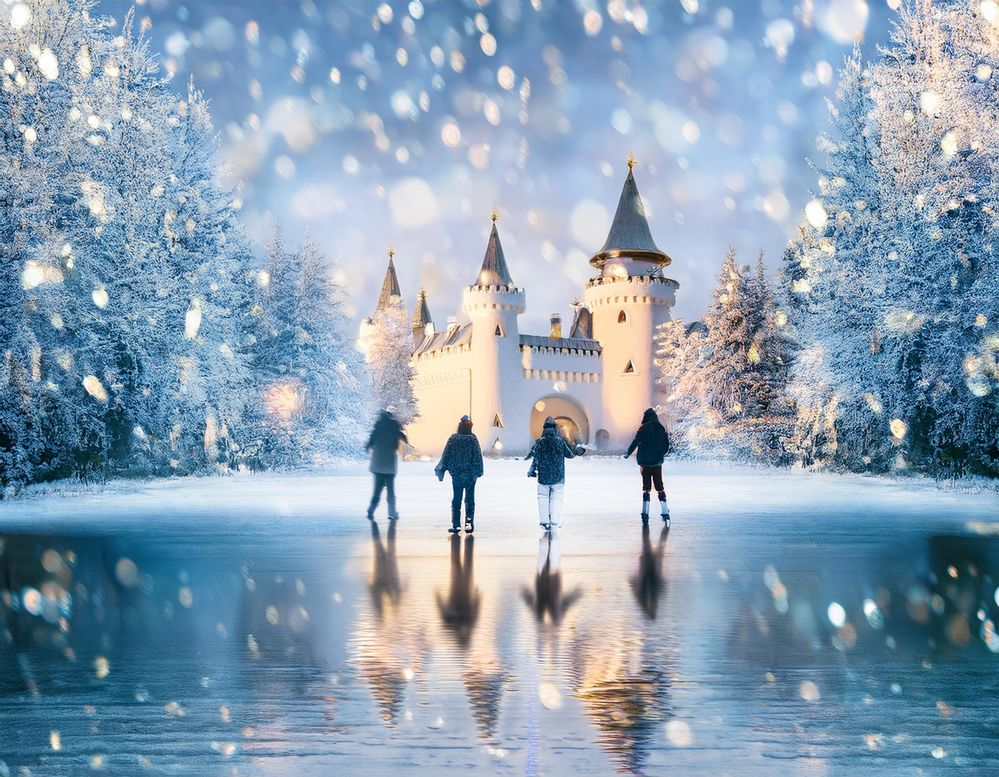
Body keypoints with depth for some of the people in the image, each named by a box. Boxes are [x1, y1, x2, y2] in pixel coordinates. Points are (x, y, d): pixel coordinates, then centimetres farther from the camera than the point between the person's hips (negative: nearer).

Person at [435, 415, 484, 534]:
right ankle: (469, 523, -4)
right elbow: (478, 456, -6)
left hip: (456, 474, 1)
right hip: (470, 475, -1)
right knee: (470, 499, 6)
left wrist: (441, 470, 8)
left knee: (456, 499, 7)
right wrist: (478, 471, 1)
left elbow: (446, 455, 1)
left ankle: (456, 525, 4)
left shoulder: (453, 439, -3)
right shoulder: (473, 439, -6)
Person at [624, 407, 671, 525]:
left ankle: (645, 515, 2)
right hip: (657, 462, 2)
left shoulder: (643, 429, -10)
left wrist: (628, 453, 2)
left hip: (645, 463, -2)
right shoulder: (661, 429, 1)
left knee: (646, 488, 5)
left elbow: (635, 442, -12)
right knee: (660, 488, 8)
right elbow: (666, 445, 7)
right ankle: (665, 514, 1)